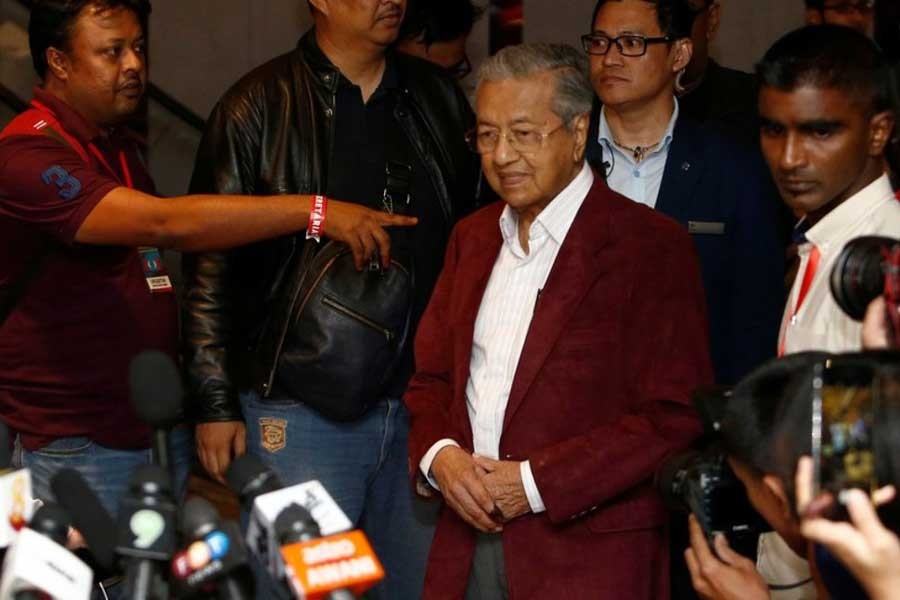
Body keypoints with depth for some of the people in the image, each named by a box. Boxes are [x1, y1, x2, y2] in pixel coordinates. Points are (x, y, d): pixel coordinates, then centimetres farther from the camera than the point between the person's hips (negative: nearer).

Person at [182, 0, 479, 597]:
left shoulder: (439, 96, 9)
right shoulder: (260, 107, -4)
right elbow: (211, 263, -4)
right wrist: (215, 401, -7)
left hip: (422, 399, 4)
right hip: (302, 409, -4)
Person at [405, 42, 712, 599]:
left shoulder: (652, 246, -9)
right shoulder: (473, 236, 12)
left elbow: (675, 418, -14)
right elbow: (431, 379, 15)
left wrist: (536, 482, -16)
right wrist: (438, 454, -6)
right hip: (468, 545, 5)